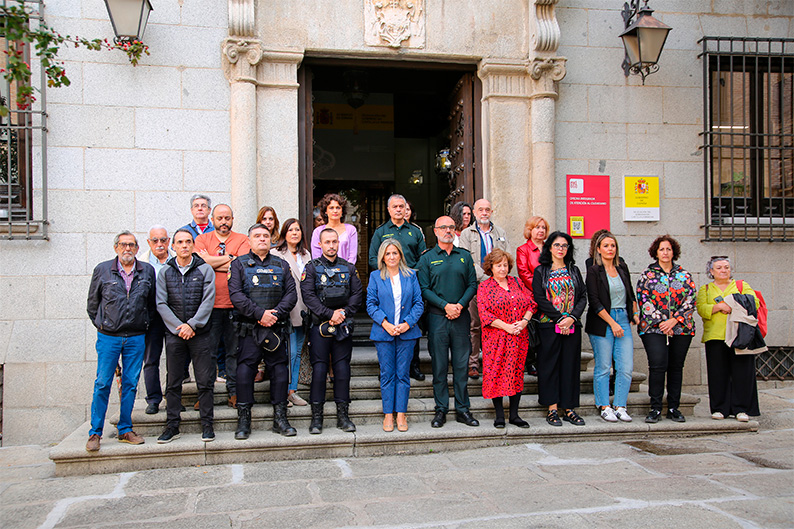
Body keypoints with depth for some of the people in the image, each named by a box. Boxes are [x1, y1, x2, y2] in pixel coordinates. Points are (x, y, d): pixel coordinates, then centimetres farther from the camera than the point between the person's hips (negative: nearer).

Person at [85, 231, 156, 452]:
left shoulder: (147, 271, 5)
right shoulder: (102, 270, 1)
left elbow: (152, 303, 13)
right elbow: (92, 303, 9)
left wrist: (143, 324, 9)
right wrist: (101, 325, 8)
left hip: (136, 337, 2)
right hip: (108, 337, -1)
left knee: (131, 384, 6)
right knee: (102, 384, -1)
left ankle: (125, 430, 16)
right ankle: (95, 433, 9)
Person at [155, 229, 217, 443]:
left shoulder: (205, 269, 2)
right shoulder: (165, 272, 7)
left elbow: (208, 301, -6)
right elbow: (161, 303, 1)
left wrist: (192, 325, -13)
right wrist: (178, 327, -10)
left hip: (201, 333, -1)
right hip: (174, 334, 2)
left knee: (205, 381, 0)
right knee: (173, 382, 6)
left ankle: (207, 425, 9)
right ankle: (172, 425, 15)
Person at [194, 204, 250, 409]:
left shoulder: (242, 240, 8)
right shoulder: (202, 239, 10)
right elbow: (202, 262, -8)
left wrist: (212, 262, -8)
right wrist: (229, 258, -5)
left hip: (235, 304, 0)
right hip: (210, 305, 0)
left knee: (234, 350, 4)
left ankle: (234, 392, 14)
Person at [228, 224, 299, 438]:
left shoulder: (281, 265, 14)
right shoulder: (239, 264, 5)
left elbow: (291, 293, 5)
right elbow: (236, 295, -7)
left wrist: (276, 313, -11)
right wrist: (260, 314, -15)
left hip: (276, 328, 2)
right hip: (249, 329, -2)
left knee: (280, 370, 2)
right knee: (245, 371, -5)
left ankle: (280, 419, 12)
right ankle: (243, 421, 5)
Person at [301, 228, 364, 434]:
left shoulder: (349, 268, 11)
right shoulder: (312, 268, 2)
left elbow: (357, 294, 6)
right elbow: (308, 296, -9)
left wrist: (343, 312, -9)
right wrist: (329, 314, -15)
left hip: (343, 326, 3)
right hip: (320, 325, -2)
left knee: (343, 369, 3)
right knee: (319, 369, -3)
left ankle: (342, 415, 11)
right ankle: (316, 417, 5)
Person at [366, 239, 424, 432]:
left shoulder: (411, 276, 6)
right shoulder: (375, 277, 4)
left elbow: (419, 303, 3)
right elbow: (371, 304, 0)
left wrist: (407, 323, -11)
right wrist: (385, 324, -13)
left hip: (407, 332, 1)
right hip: (384, 332, 0)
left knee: (403, 373, 4)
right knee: (387, 374, 4)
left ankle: (401, 414, 11)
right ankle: (388, 414, 12)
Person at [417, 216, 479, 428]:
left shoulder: (465, 256, 10)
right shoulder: (427, 258, 3)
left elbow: (473, 285, 7)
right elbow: (424, 289, -3)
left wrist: (460, 305, -9)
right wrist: (445, 305, -14)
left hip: (461, 317, 2)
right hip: (437, 317, -2)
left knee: (461, 364, 5)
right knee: (439, 365, 2)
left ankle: (462, 409, 13)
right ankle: (441, 410, 11)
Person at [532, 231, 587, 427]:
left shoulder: (574, 271, 12)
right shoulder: (541, 271, 3)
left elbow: (583, 296, 5)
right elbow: (540, 299, -6)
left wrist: (571, 317, -11)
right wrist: (560, 318, -14)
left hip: (572, 326, 3)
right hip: (549, 326, -3)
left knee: (570, 365, 4)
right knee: (550, 365, -1)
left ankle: (569, 409, 10)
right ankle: (552, 409, 4)